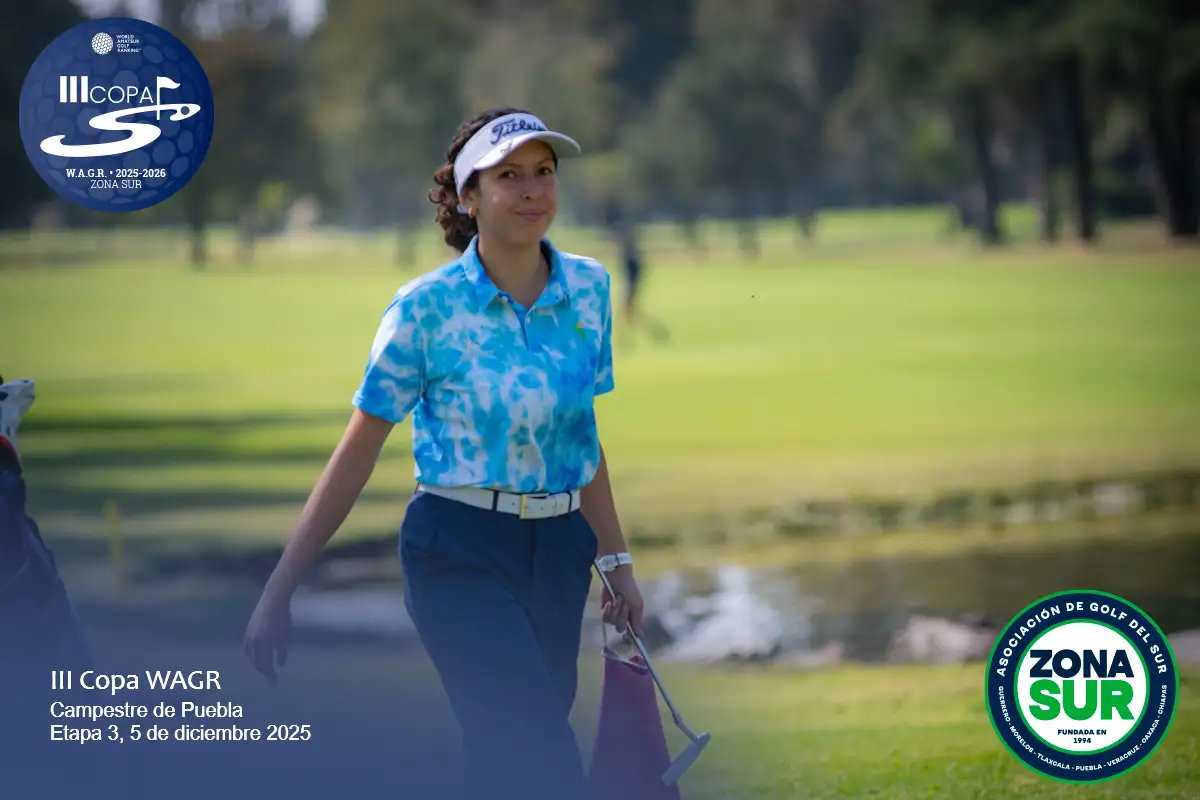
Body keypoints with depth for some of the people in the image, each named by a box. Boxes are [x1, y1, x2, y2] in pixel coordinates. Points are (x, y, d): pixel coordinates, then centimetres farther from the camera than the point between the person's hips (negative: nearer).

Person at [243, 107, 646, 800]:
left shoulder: (589, 287, 5)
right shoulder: (428, 308, -9)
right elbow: (357, 455, -4)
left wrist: (617, 560, 17)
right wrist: (279, 592, -5)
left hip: (558, 553, 6)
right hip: (461, 554, -5)